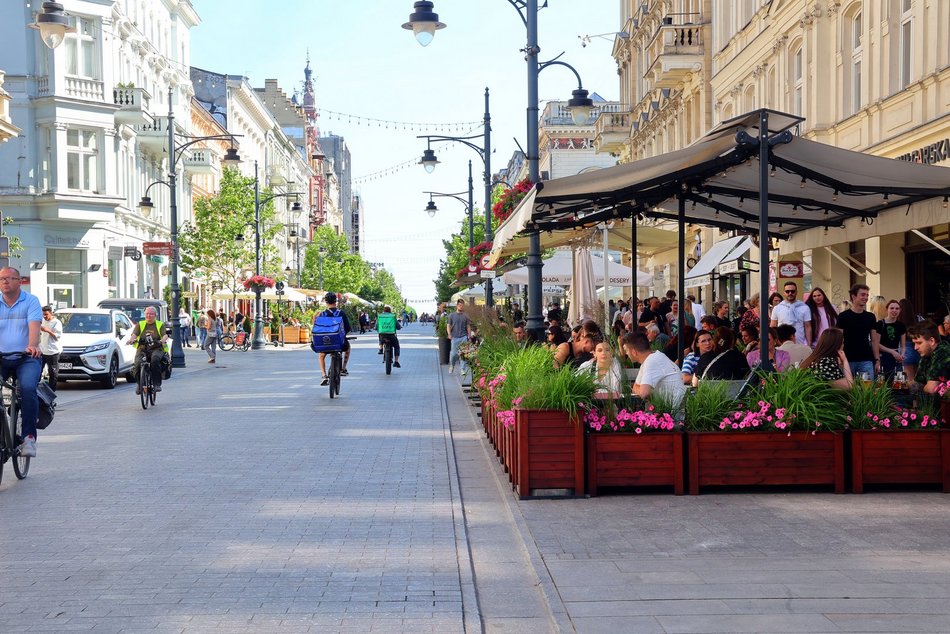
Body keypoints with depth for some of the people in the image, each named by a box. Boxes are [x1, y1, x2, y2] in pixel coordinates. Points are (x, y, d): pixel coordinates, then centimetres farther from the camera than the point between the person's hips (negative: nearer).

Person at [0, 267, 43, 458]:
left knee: (28, 388, -28)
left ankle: (28, 436, -23)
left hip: (26, 358, -3)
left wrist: (32, 346, -33)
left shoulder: (31, 301, 2)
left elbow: (34, 325, -13)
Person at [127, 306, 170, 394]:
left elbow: (165, 335, -3)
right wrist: (131, 339, -23)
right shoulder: (140, 324, 17)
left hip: (156, 349, -2)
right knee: (138, 363, -27)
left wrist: (163, 340, -28)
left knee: (155, 358, -36)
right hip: (142, 349, 2)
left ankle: (157, 384, -32)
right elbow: (134, 334, 1)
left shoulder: (160, 325, 13)